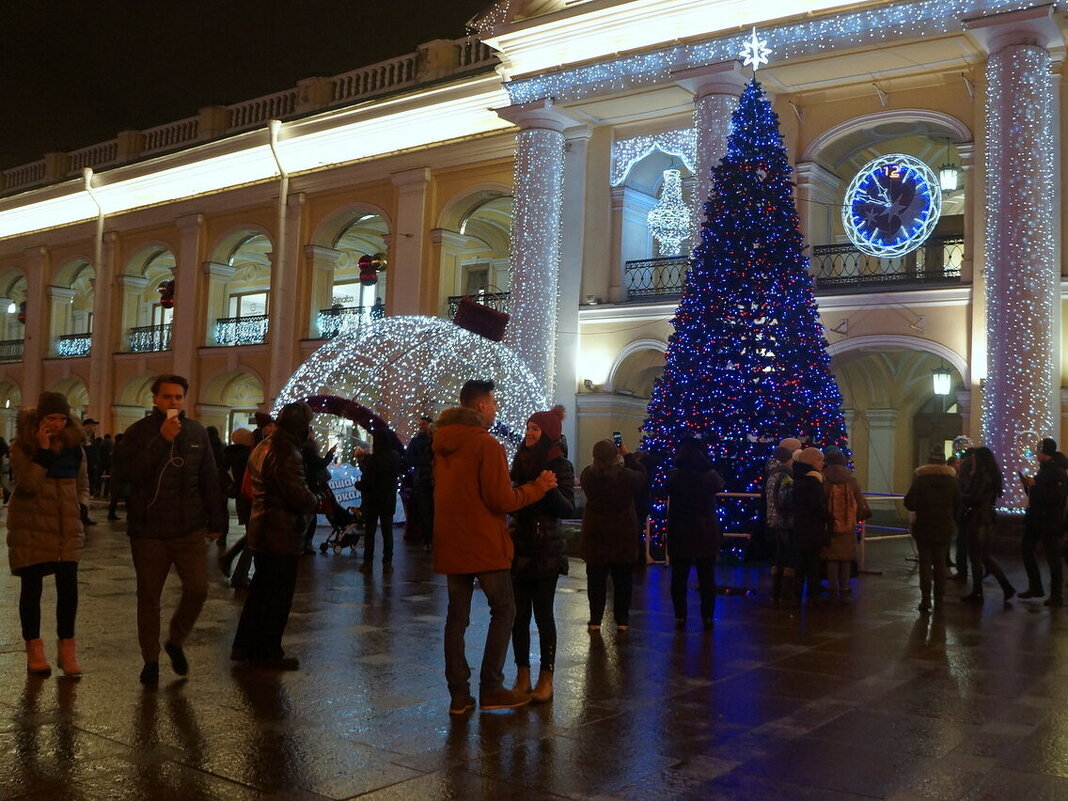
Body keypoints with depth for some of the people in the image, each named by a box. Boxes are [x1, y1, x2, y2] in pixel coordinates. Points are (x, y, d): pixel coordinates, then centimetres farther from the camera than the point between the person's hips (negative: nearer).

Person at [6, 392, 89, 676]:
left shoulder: (74, 446, 6)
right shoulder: (22, 446, -4)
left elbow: (82, 484, 15)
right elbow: (28, 484, -18)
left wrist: (82, 506, -2)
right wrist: (42, 450, -23)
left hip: (67, 526, 3)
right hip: (31, 525, -2)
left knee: (68, 585, -4)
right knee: (32, 586, 4)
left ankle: (67, 647, 7)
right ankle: (34, 648, 16)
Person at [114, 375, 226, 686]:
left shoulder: (197, 433, 6)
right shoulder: (139, 432, -4)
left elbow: (209, 480, 9)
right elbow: (127, 472, -19)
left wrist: (215, 521, 8)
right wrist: (161, 440, -24)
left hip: (190, 529, 2)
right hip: (148, 530, -2)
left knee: (197, 589, -4)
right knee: (148, 597, 7)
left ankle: (176, 642, 22)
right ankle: (150, 660, 22)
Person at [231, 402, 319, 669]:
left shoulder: (262, 448, 11)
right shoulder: (287, 455, -21)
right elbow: (300, 496, -27)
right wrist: (317, 501, -4)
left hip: (261, 533, 10)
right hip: (282, 536, -10)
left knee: (260, 591, 19)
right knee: (278, 597, 2)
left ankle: (244, 647, 26)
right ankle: (268, 653, 10)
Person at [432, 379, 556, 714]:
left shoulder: (442, 444, 10)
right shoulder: (486, 444, -14)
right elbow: (502, 499, -16)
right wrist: (538, 486, -5)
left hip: (450, 544, 7)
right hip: (484, 544, -7)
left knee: (457, 614, 9)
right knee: (503, 610, 6)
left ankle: (459, 693, 11)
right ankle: (491, 689, 4)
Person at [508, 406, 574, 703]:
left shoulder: (560, 466, -7)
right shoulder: (521, 461, 9)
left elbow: (568, 509, -14)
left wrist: (552, 490, -29)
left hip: (546, 551, -5)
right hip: (519, 548, 5)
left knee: (542, 613, 0)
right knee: (519, 614, 5)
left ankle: (546, 678, 9)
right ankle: (523, 674, 15)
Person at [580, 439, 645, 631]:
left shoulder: (588, 475, -10)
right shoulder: (626, 476, -17)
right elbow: (642, 476, 4)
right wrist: (628, 456, 8)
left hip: (595, 535, 1)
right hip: (622, 535, -1)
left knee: (596, 579, 10)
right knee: (622, 579, 11)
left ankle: (595, 620, 14)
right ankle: (622, 620, 16)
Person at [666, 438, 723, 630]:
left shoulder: (674, 477, -12)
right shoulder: (711, 476, -9)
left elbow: (666, 488, 8)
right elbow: (720, 486, 13)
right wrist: (708, 467, 16)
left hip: (679, 534, -1)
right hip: (706, 534, 1)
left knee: (679, 578, 10)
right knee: (707, 578, 11)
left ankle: (680, 617, 12)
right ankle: (707, 617, 14)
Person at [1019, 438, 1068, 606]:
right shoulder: (1043, 470, 13)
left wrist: (1035, 484, -24)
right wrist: (1027, 484, 2)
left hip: (1050, 522, -9)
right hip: (1035, 519, 9)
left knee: (1053, 557, -3)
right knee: (1026, 549, 11)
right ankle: (1035, 588, 22)